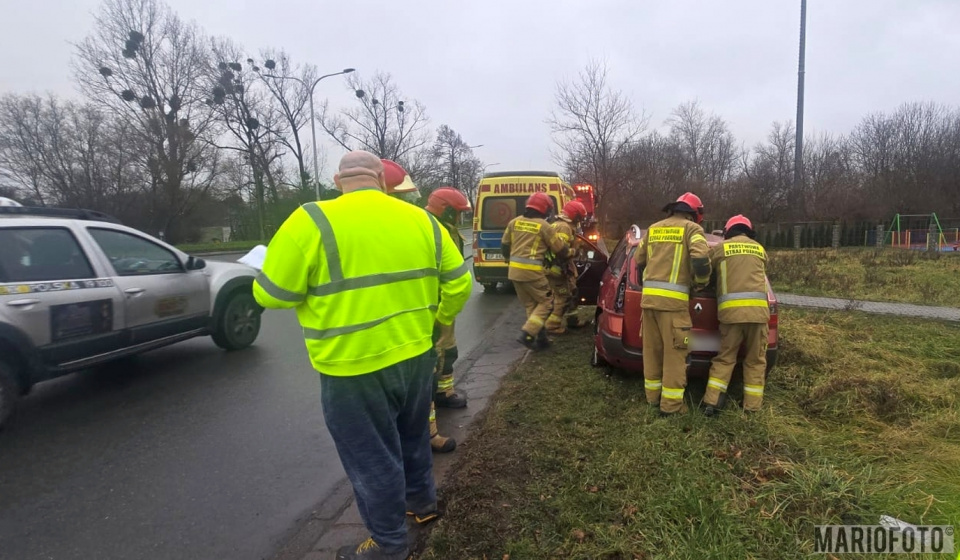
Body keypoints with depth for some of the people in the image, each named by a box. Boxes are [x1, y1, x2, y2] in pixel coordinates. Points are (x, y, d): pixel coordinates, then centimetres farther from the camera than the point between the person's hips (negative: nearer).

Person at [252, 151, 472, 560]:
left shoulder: (312, 222, -14)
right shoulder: (421, 219, 1)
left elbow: (271, 294, -10)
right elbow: (459, 282, 4)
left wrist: (316, 288, 11)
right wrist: (443, 320, 21)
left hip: (355, 366, -5)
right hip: (416, 354, 6)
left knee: (372, 457, 13)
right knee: (412, 434, 28)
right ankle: (422, 499, 49)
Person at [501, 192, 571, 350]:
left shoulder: (515, 222, 9)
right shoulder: (544, 226, -6)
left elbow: (505, 244, 17)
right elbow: (560, 249, 3)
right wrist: (569, 252, 25)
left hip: (514, 270, 6)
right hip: (532, 271, -6)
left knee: (530, 305, 17)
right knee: (545, 302, 7)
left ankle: (541, 338, 20)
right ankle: (527, 334, -6)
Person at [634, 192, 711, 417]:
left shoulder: (653, 228, 17)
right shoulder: (692, 228, 1)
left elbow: (638, 261, 20)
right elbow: (700, 259, -14)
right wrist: (701, 282, 4)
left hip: (649, 295, 6)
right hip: (673, 298, -6)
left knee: (652, 349, 14)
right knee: (674, 352, 1)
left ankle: (653, 395, 25)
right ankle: (671, 404, 6)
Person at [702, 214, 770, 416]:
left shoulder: (720, 248, 10)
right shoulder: (760, 249, 18)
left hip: (730, 309, -1)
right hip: (757, 309, 1)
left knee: (725, 357, 8)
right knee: (755, 360, 11)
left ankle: (712, 402, 3)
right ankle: (752, 406, 14)